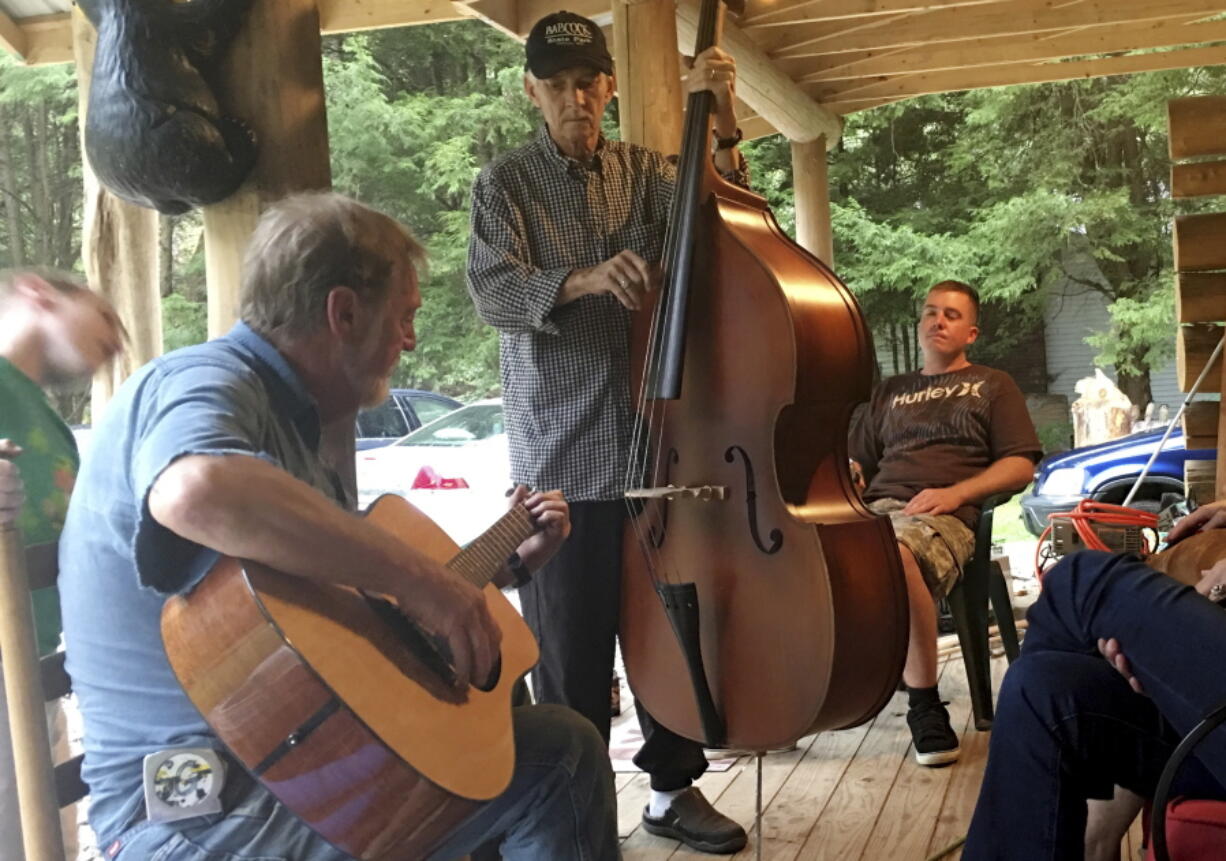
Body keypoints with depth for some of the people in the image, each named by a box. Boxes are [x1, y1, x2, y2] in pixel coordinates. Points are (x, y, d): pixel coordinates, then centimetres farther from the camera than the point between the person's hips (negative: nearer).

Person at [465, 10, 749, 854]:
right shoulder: (507, 183, 2)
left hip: (657, 443, 3)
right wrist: (582, 279, -31)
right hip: (561, 455, -3)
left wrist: (722, 129, -16)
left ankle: (674, 787, 27)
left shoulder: (647, 172, 11)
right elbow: (494, 293, -14)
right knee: (572, 650, 2)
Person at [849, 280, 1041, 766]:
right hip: (876, 508, 4)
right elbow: (858, 463, 29)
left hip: (941, 517, -3)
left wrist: (956, 492, -7)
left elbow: (1020, 466, 10)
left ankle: (925, 702, -27)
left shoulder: (992, 386, 22)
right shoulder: (888, 394, 32)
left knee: (894, 555, -42)